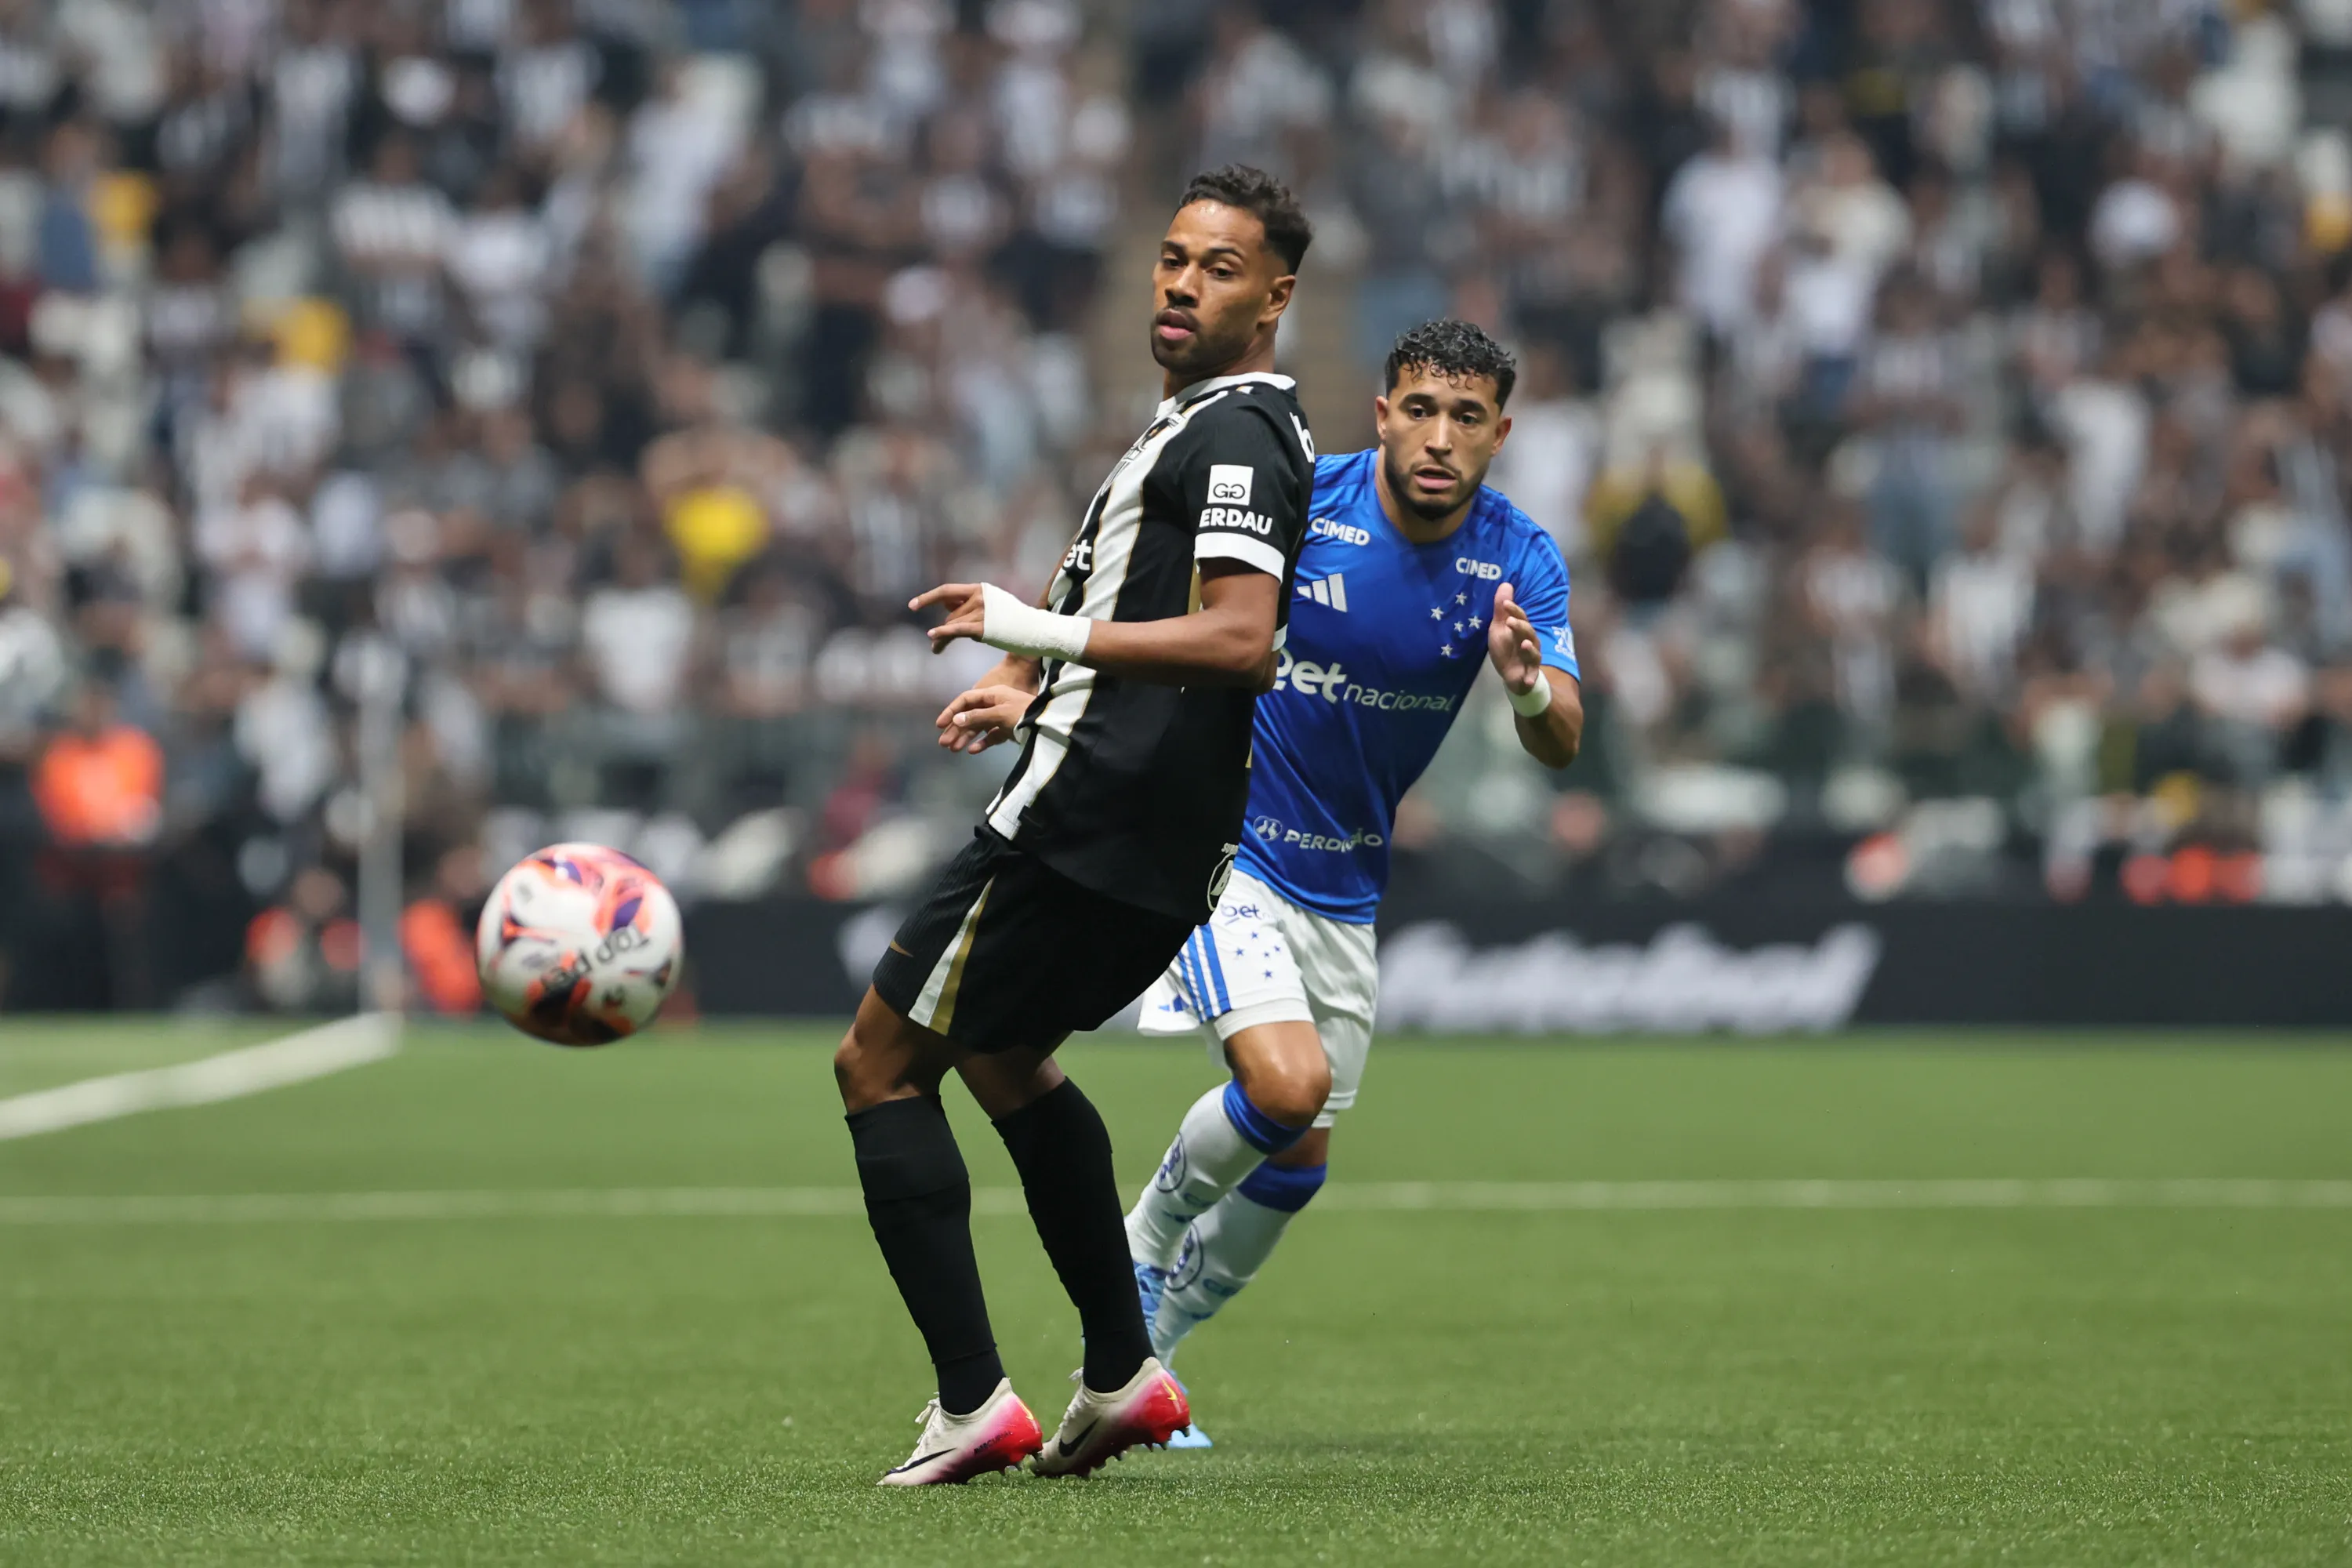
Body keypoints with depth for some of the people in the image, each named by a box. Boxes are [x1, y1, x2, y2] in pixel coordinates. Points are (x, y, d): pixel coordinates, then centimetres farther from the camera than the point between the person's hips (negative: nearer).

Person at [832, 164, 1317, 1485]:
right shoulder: (1208, 424, 18)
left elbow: (1240, 640, -28)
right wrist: (1034, 683, 33)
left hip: (1087, 825, -11)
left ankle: (977, 1407, -9)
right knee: (1003, 1059, 29)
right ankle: (1124, 1375, 26)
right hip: (1163, 851, 11)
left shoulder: (1235, 433, -15)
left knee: (880, 1066, -4)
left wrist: (1047, 633, -28)